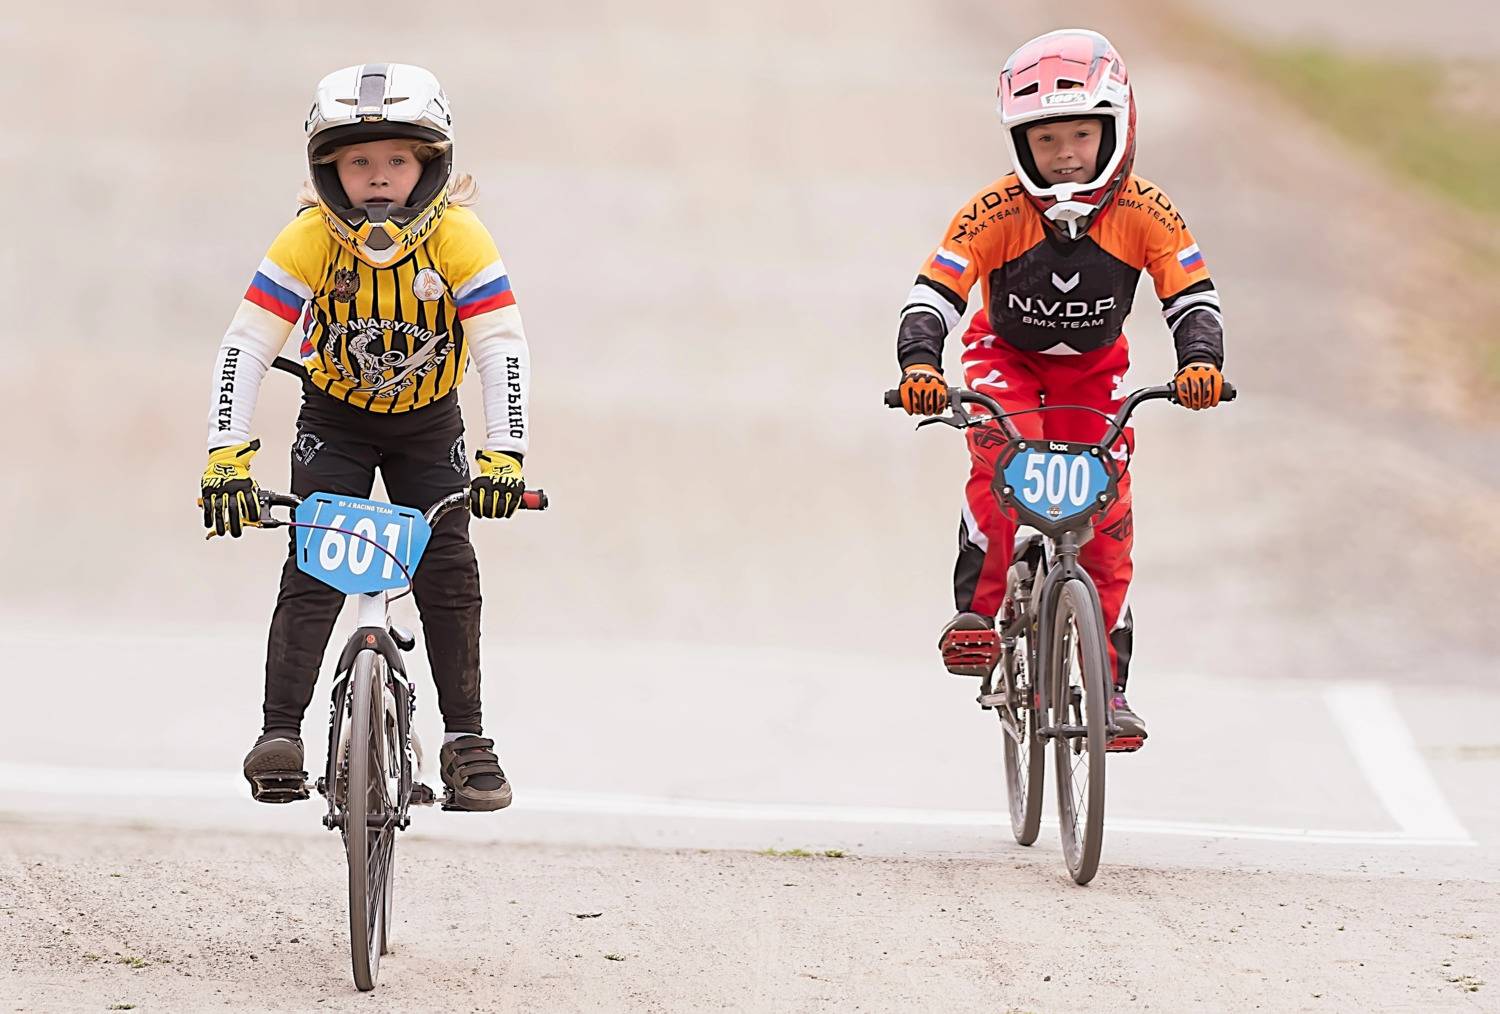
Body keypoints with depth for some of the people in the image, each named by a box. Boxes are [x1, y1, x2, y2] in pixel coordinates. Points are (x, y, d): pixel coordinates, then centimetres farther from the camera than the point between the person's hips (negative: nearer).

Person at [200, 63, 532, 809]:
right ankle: (280, 734, -15)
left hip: (428, 422, 0)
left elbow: (503, 349, -27)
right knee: (311, 570, -14)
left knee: (449, 571, -8)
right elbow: (245, 346, -27)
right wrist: (227, 457, -36)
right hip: (335, 419, 0)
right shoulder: (308, 241, -25)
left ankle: (466, 739, 0)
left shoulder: (459, 239, -25)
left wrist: (504, 455, -37)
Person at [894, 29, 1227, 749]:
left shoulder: (1145, 214, -25)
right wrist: (919, 364, -52)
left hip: (1093, 367, 2)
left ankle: (1107, 684, 3)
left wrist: (1200, 362, -46)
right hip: (1005, 357, -2)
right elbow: (933, 295, -33)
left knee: (1106, 514, -6)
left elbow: (1192, 296, -26)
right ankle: (976, 612, -25)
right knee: (1002, 455, -32)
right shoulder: (995, 213, -29)